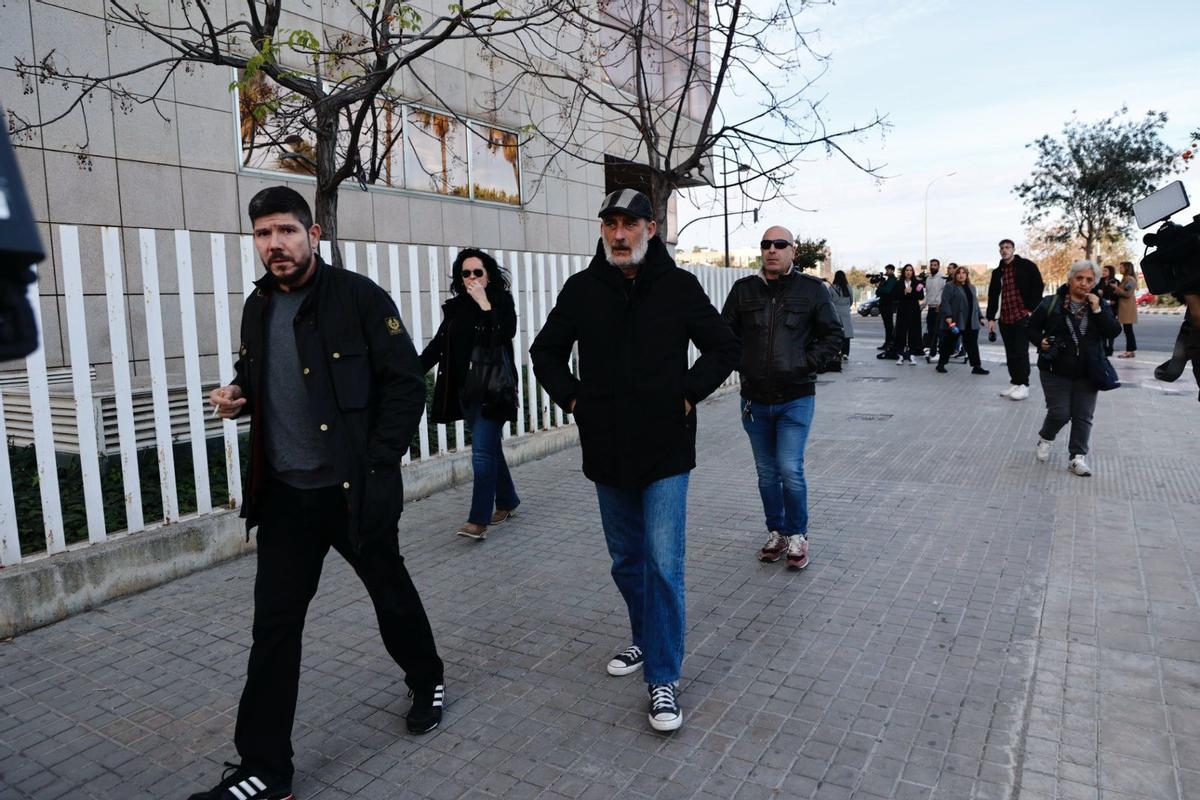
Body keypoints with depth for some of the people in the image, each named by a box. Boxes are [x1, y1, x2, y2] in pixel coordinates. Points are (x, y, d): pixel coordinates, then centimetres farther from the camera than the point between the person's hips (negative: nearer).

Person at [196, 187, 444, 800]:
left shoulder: (359, 298, -10)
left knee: (391, 594, 15)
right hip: (284, 495, 5)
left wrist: (376, 466, -15)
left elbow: (405, 386, -12)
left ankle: (427, 682, 43)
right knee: (274, 625, 6)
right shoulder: (258, 307, 8)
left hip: (355, 491, -4)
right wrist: (235, 396, 0)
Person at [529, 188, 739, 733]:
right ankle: (646, 642, 40)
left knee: (663, 565, -5)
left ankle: (663, 679, 9)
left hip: (666, 450, -3)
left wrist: (688, 396, -7)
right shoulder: (581, 289, 2)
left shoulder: (678, 286, -3)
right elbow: (545, 351, 13)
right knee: (626, 560, 17)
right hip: (606, 451, 3)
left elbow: (724, 348, 4)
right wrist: (572, 398, 0)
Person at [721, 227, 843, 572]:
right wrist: (741, 365, -1)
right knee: (767, 473, 12)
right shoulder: (744, 290, 4)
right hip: (755, 400, 3)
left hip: (796, 399, -3)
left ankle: (797, 535, 14)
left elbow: (832, 336, 4)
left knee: (790, 469, -9)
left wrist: (807, 364, -7)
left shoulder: (812, 289, -1)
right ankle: (776, 533, 30)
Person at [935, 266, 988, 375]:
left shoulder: (971, 287, 18)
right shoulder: (950, 287, -3)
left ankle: (976, 367, 3)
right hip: (954, 322, -6)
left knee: (972, 345, 2)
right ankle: (941, 364, 15)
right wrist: (948, 316, -23)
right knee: (948, 344, 4)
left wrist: (980, 317, 17)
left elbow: (975, 303, 23)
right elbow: (945, 301, -13)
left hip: (971, 323, 6)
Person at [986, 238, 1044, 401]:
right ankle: (1014, 382, 15)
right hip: (1005, 318, 5)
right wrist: (991, 318, 10)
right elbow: (993, 295, 14)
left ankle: (1023, 385, 1)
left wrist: (1032, 310, -11)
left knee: (1021, 351, -6)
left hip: (1023, 316, -5)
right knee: (1010, 353, 7)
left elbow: (1037, 288, -5)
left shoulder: (1027, 266, -1)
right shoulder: (997, 272, 13)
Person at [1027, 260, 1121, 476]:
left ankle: (1077, 457, 10)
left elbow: (1114, 331, -6)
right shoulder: (1051, 303, -5)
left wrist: (1097, 310, -16)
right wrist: (1040, 341, -16)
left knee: (1083, 416, 3)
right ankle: (1045, 438, 25)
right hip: (1056, 370, -3)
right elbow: (1031, 328, 3)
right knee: (1060, 413, -5)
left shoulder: (1100, 305, 4)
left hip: (1087, 372, 3)